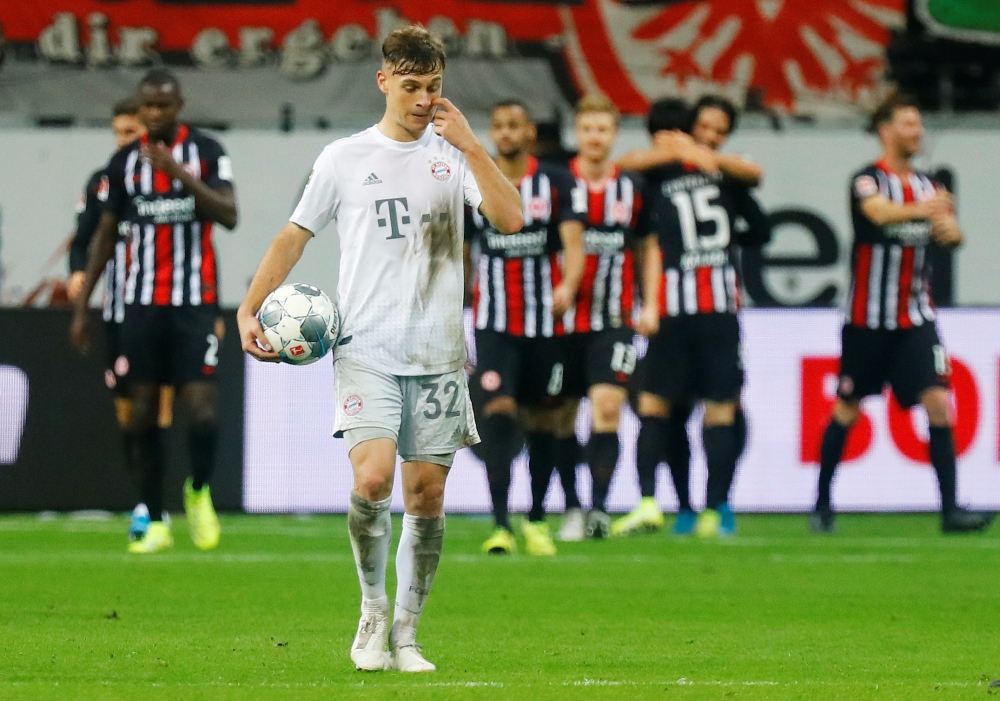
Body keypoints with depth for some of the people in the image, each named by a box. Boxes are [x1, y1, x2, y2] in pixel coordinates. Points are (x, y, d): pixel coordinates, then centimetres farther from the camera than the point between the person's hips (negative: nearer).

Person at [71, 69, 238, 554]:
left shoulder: (207, 152, -1)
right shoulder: (124, 162, 6)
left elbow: (229, 216, -13)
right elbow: (104, 237, 12)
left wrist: (182, 174, -24)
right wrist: (81, 306, 10)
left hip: (194, 300, -3)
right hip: (142, 302, 3)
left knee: (201, 405, -11)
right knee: (142, 411, 0)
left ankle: (199, 492, 17)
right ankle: (155, 523, 7)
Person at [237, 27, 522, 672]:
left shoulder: (454, 155, 9)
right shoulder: (345, 158, 6)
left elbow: (511, 219, -5)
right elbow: (294, 236, 11)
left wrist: (470, 144, -10)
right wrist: (250, 310, 1)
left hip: (438, 354, 2)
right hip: (367, 349, -2)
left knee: (426, 495, 2)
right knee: (373, 478, -20)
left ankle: (406, 633, 13)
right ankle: (373, 610, 0)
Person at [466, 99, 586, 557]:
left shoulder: (556, 184, 1)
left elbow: (573, 241, -10)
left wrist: (568, 285, -31)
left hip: (546, 323, 0)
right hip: (493, 325, 0)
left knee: (543, 421, 7)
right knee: (498, 412, -16)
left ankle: (536, 520, 24)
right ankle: (500, 524, -20)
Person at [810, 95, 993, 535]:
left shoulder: (928, 186, 10)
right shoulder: (868, 180, -8)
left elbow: (950, 233, -1)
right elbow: (879, 211, -30)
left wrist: (950, 228, -27)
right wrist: (922, 209, -51)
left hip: (916, 317, 4)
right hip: (867, 318, -4)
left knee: (937, 402, -11)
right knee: (848, 409, 6)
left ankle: (950, 510, -14)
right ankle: (822, 505, 22)